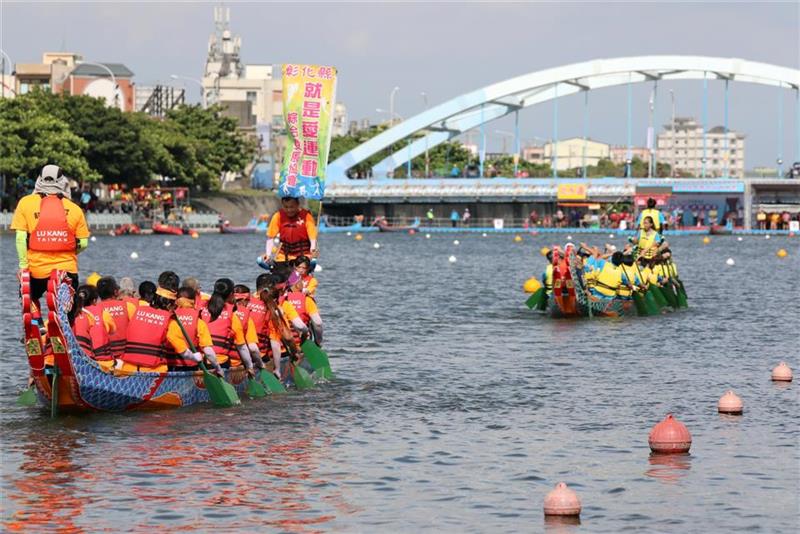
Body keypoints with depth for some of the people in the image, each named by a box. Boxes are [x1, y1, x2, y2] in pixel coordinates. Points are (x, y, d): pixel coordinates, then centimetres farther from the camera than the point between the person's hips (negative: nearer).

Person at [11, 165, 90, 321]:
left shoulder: (26, 203, -1)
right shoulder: (74, 208, 0)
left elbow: (21, 237, -7)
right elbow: (83, 243, 1)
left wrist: (23, 264, -3)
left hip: (37, 268, 0)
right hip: (67, 269, 0)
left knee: (30, 298, 27)